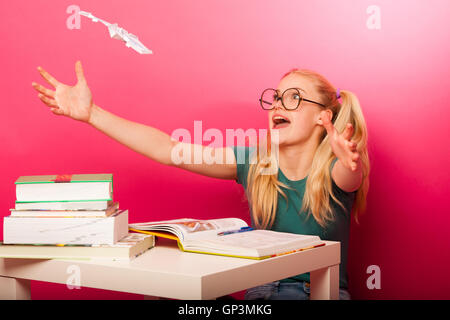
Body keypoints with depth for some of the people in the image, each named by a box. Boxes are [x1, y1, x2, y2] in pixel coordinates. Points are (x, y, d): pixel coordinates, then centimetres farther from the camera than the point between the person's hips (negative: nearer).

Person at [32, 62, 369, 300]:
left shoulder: (334, 171, -8)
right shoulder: (253, 162, 1)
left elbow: (351, 174, -35)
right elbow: (167, 149, -5)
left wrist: (349, 159, -60)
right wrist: (90, 113, -11)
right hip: (262, 290, 3)